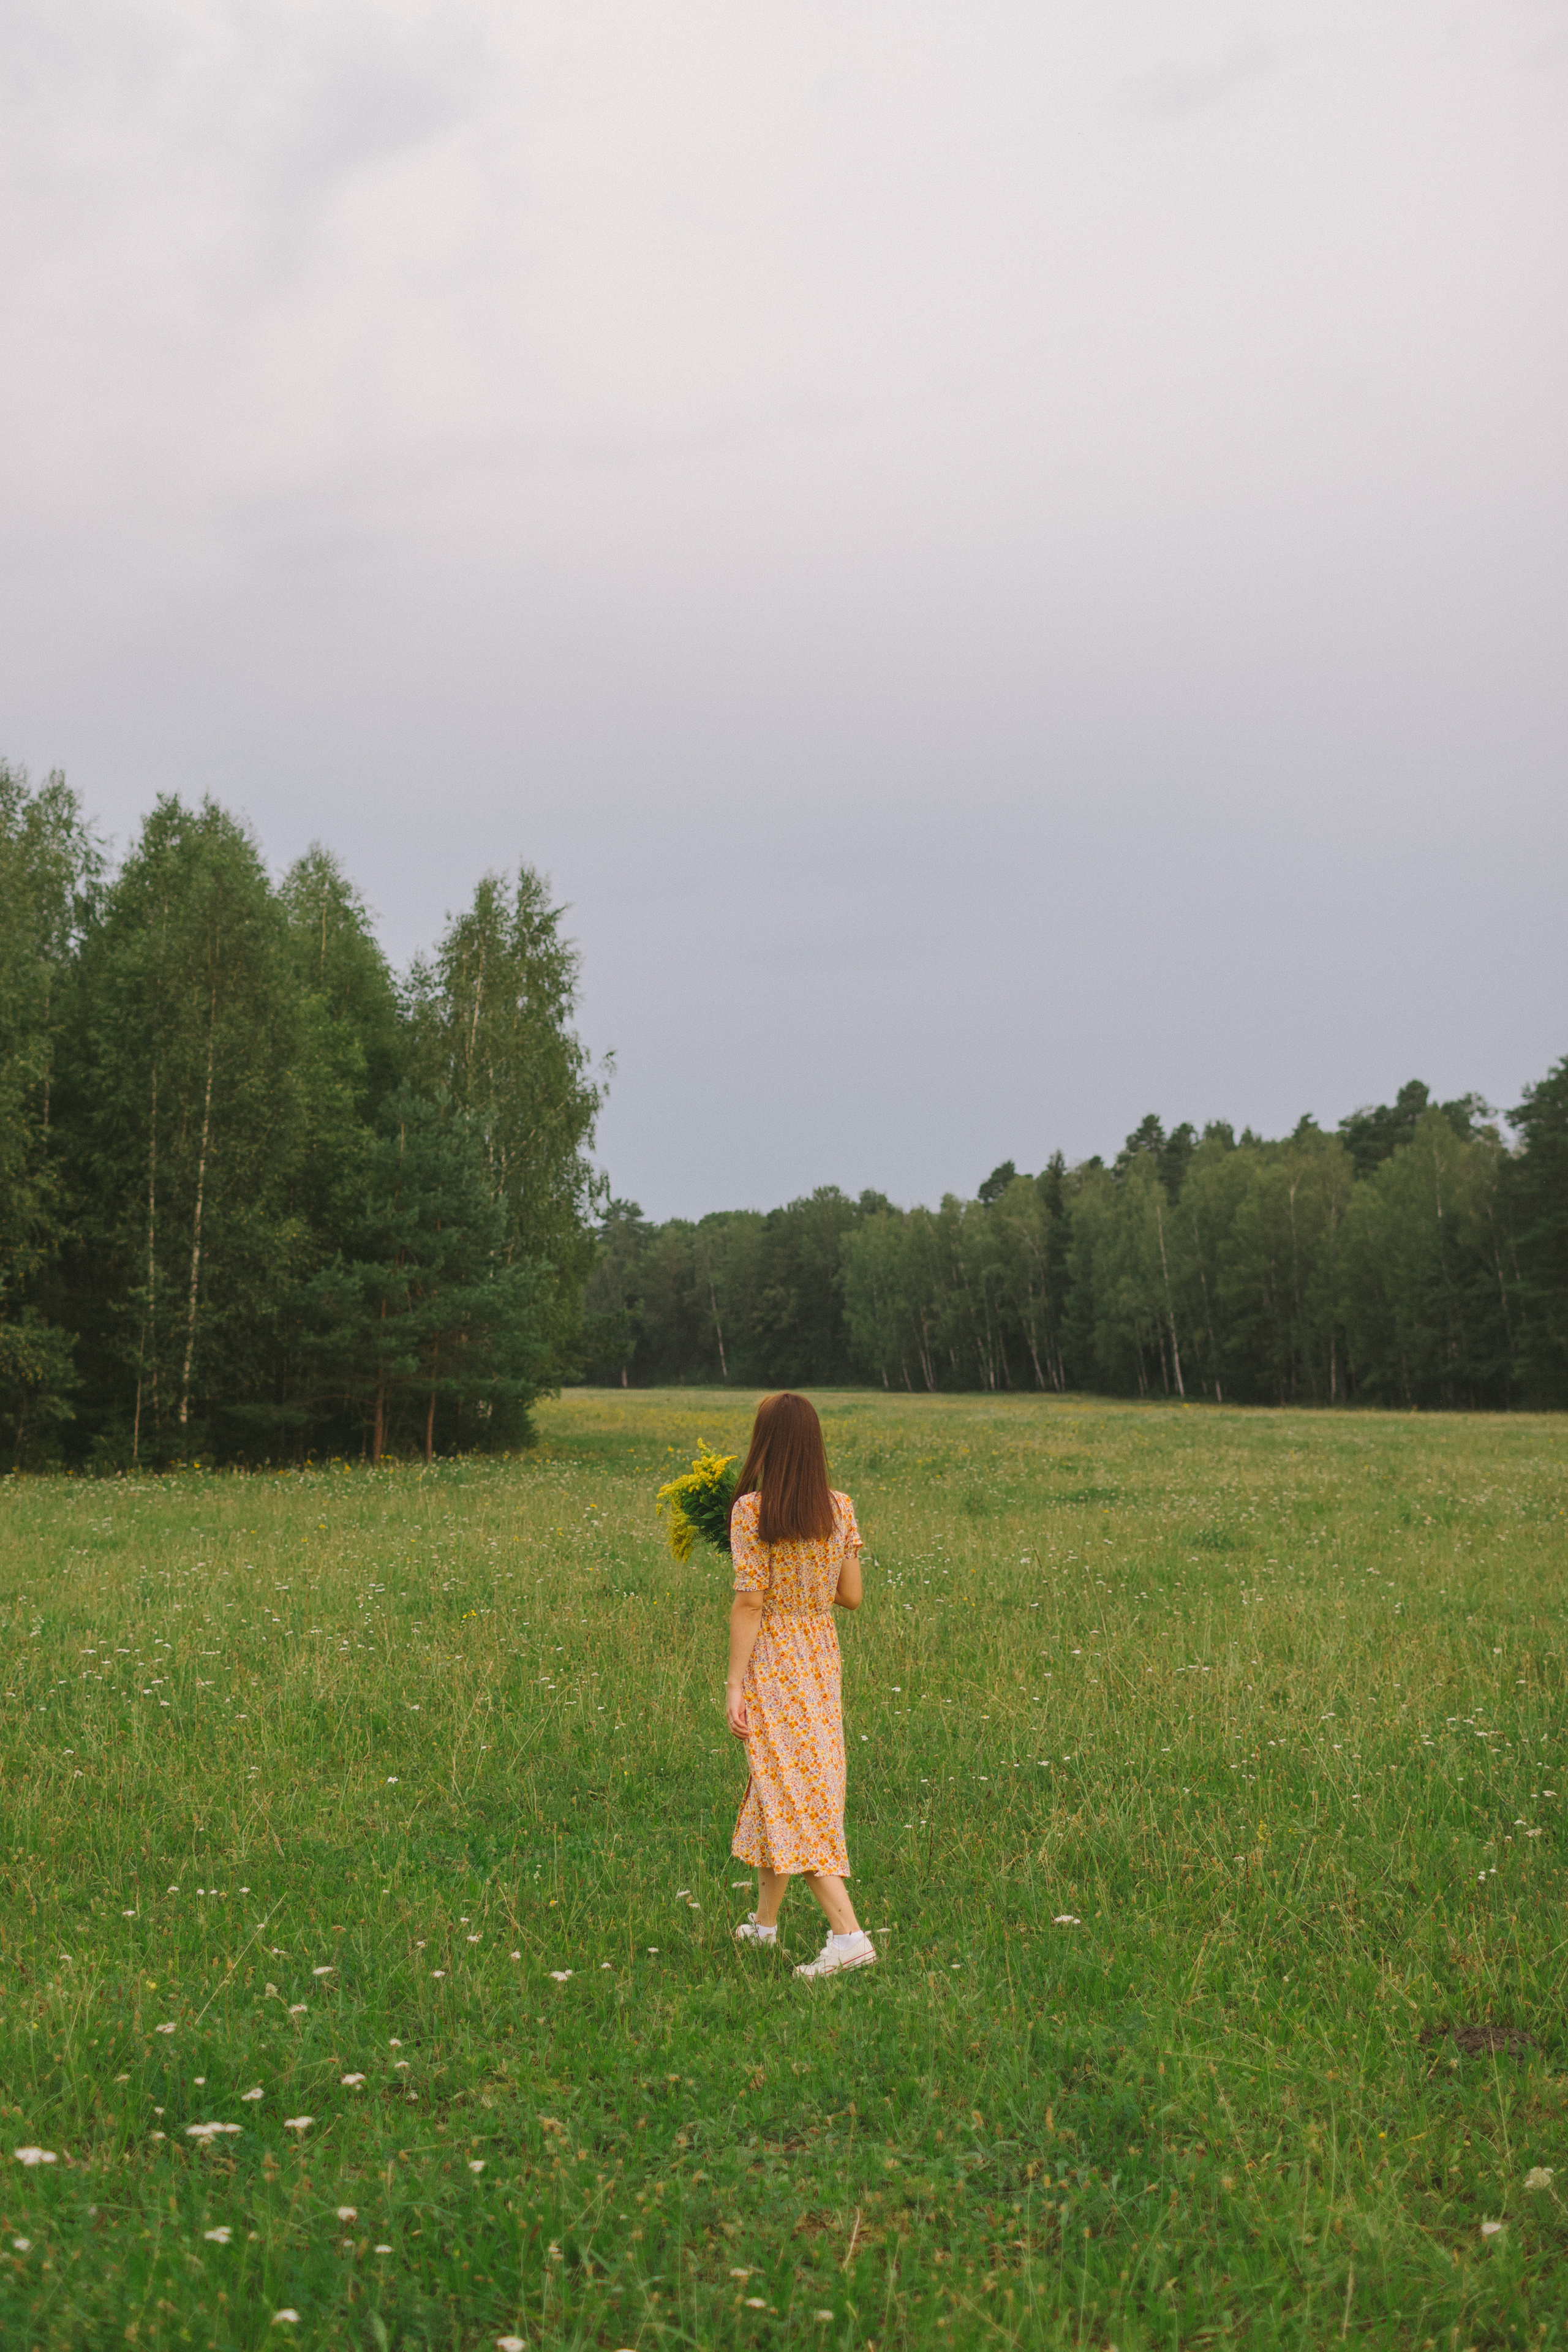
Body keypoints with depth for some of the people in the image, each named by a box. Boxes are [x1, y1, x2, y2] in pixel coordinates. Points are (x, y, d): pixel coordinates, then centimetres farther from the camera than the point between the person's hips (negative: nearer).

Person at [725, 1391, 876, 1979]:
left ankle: (849, 1933, -13)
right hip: (821, 1656, 6)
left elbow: (749, 1603, -16)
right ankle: (765, 1920, 33)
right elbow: (851, 1596, 3)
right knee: (785, 1785, 20)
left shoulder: (751, 1510, -14)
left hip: (770, 1660, -6)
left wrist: (735, 1685, -12)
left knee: (792, 1796, -4)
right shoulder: (840, 1510, 0)